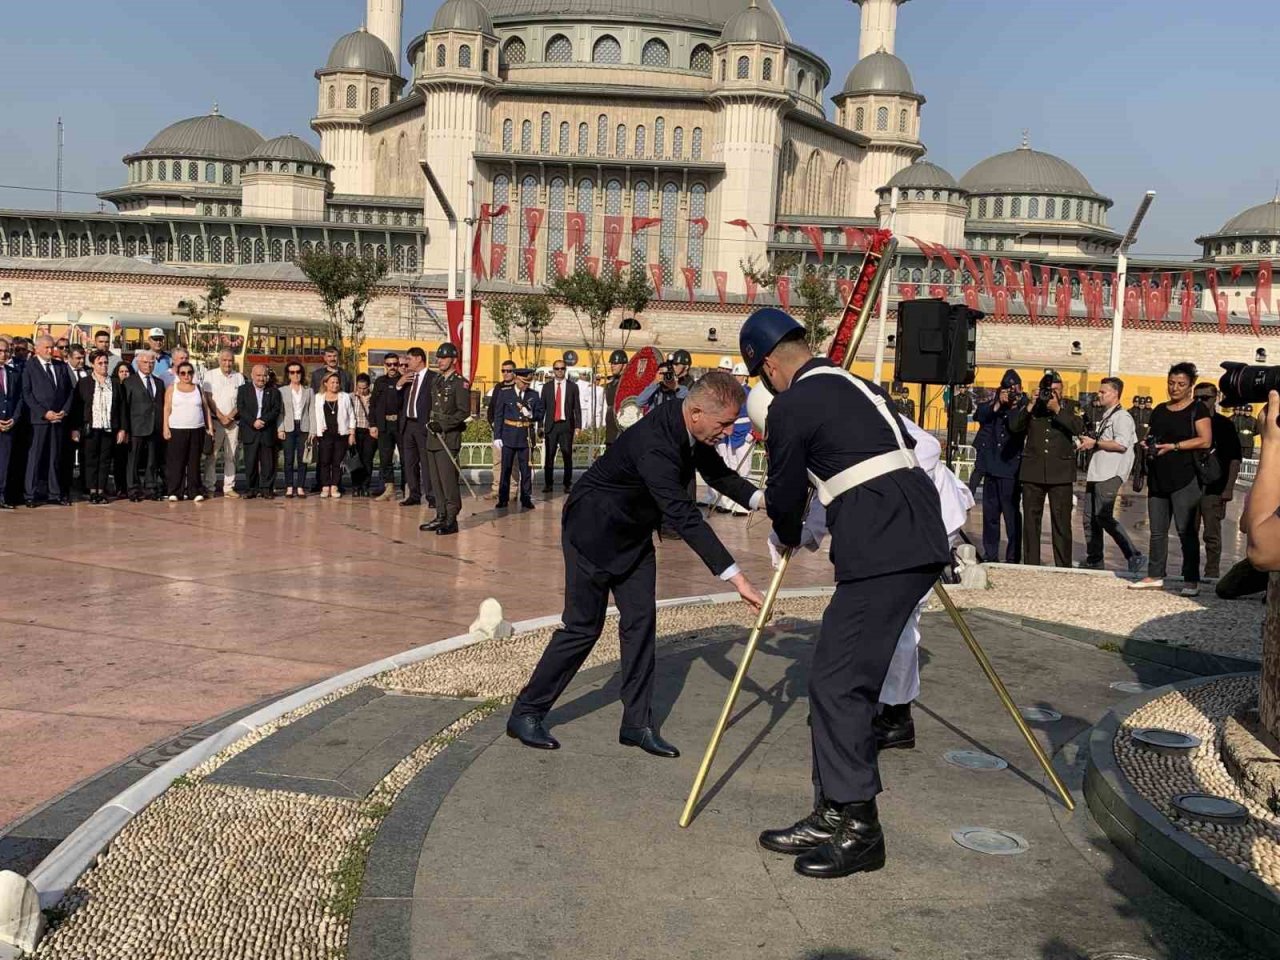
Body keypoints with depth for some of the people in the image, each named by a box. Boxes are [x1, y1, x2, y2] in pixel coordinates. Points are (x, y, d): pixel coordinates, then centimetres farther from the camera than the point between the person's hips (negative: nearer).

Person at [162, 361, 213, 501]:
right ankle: (174, 492, 2)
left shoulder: (198, 389, 12)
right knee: (176, 461, -2)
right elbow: (167, 409, 2)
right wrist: (166, 428, -7)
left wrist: (209, 426, 4)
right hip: (177, 430, -2)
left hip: (197, 430, 2)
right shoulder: (172, 389, 6)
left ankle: (194, 491, 6)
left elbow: (206, 408, 12)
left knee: (194, 462, 3)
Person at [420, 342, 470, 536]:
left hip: (449, 437, -8)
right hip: (433, 437, 8)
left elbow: (464, 412, -13)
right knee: (436, 480, 9)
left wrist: (443, 424, -17)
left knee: (448, 480, -10)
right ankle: (441, 516, 16)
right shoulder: (435, 380, 16)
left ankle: (452, 520, -6)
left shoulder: (460, 383, -7)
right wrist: (431, 423, 15)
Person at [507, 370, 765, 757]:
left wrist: (759, 497, -13)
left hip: (633, 533, 8)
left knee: (641, 620, 4)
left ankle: (637, 722, 11)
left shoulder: (692, 431, -10)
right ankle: (526, 713, 12)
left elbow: (718, 473, 7)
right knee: (583, 627, -2)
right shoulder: (653, 445, -37)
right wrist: (735, 576, -44)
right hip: (593, 531, -8)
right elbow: (684, 517, -42)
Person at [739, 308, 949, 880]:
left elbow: (784, 494, 3)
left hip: (881, 550, -9)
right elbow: (907, 448, 29)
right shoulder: (858, 385, 21)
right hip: (918, 539, 9)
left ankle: (859, 828, 1)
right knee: (838, 677, 12)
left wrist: (789, 536, 26)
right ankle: (832, 816, 17)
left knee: (838, 683, -4)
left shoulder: (791, 407, -4)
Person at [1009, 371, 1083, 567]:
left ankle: (1063, 567, 3)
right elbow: (1014, 426, -1)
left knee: (1061, 522, -1)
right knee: (1030, 521, 4)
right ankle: (1030, 565, 10)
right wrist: (1031, 405, -9)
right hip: (1033, 471, 2)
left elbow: (1079, 428, -9)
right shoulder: (1031, 407, 12)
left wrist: (1057, 409, -15)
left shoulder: (1069, 407, 9)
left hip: (1060, 472, -2)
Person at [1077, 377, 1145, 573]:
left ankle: (1134, 556, -13)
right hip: (1095, 473, 10)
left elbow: (1121, 444, -18)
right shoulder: (1101, 416, 22)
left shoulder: (1122, 416, -7)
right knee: (1090, 519, 8)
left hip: (1110, 475, -10)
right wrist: (1087, 443, 16)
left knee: (1103, 516, -17)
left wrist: (1095, 443, -14)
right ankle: (1093, 561, 14)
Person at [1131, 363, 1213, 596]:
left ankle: (1191, 581, -3)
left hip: (1184, 479, -6)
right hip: (1158, 479, 6)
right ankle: (1155, 576, 15)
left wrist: (1173, 446, -15)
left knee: (1186, 531, -7)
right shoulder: (1159, 410, 18)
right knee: (1157, 531, 8)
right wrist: (1148, 444, 6)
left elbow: (1205, 441, -10)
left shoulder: (1197, 409, 0)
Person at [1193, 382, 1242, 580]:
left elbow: (1235, 458, -1)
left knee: (1212, 534, 1)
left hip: (1213, 488, -3)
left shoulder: (1224, 425, 1)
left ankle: (1212, 573, 7)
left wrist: (1229, 488, -7)